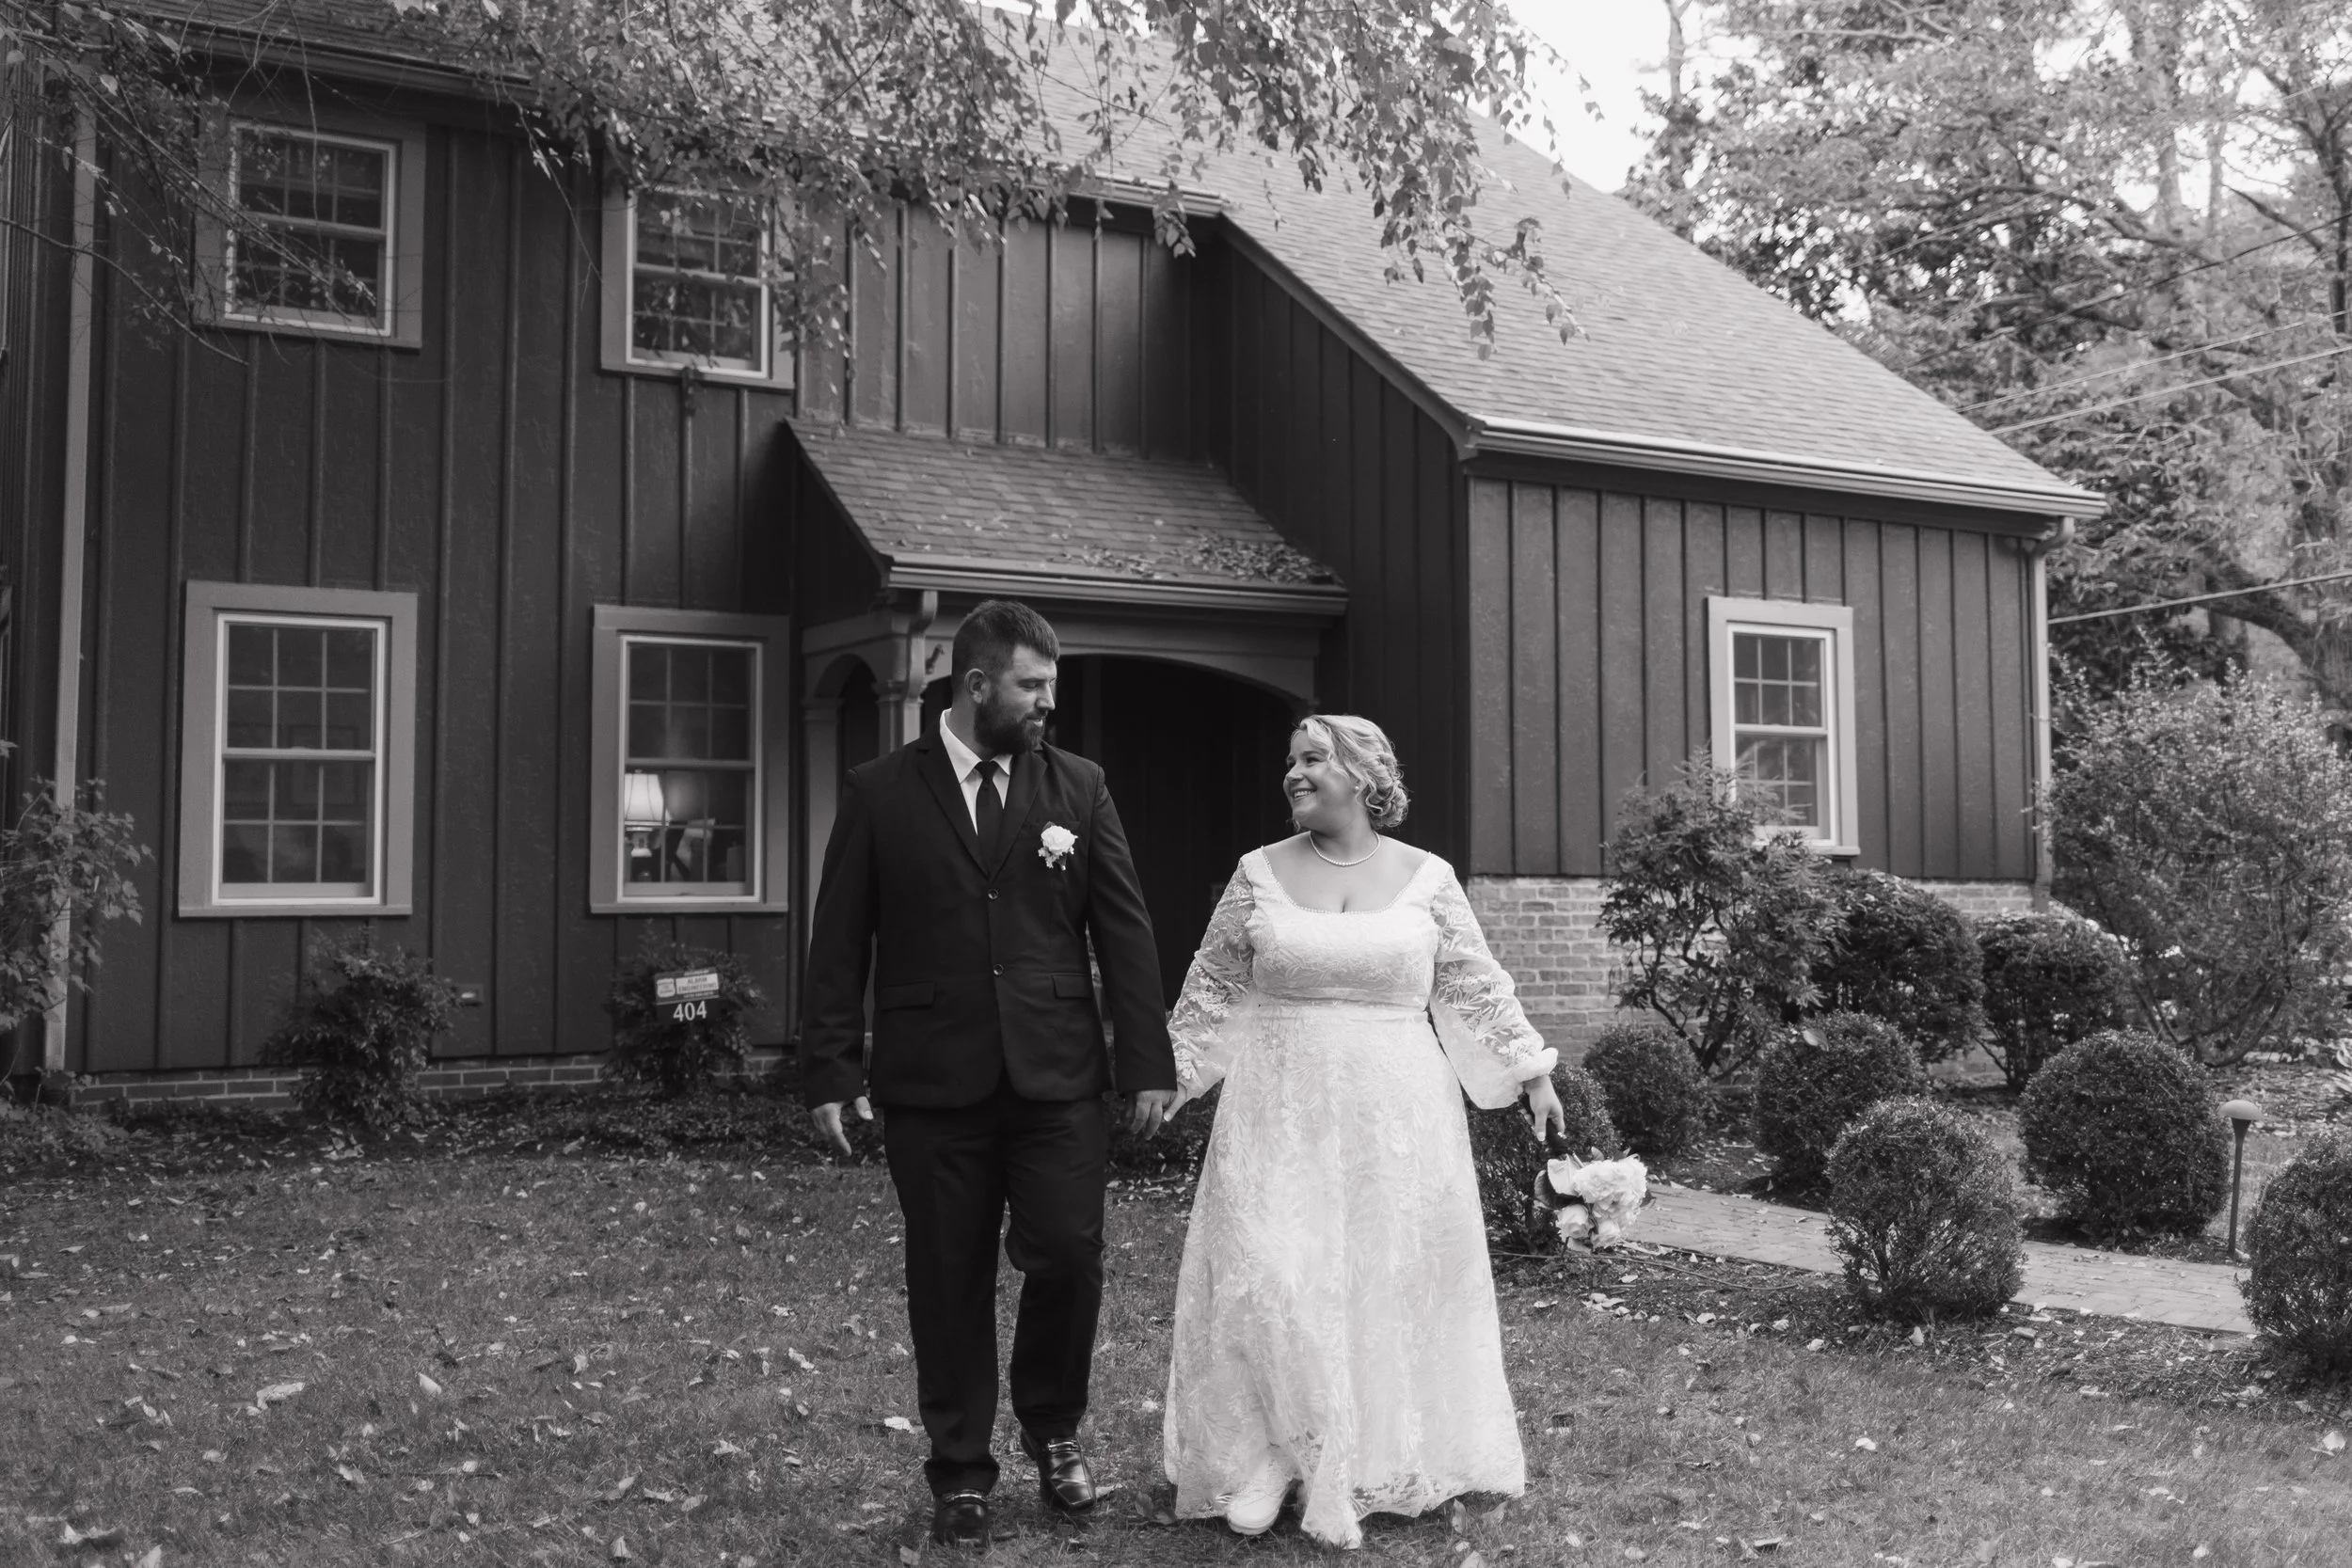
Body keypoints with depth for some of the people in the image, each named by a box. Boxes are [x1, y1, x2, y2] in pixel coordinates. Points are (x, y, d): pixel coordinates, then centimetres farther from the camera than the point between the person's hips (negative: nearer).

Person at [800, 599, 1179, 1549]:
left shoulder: (1078, 787, 6)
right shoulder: (879, 794, 2)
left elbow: (1123, 930, 4)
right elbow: (840, 944, 2)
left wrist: (1147, 1063, 0)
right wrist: (830, 1071, -3)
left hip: (1057, 1077, 1)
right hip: (931, 1082, -1)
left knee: (1068, 1258, -3)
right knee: (948, 1284, 6)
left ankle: (1053, 1430, 24)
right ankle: (961, 1472, 22)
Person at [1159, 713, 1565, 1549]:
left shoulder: (1427, 877, 1)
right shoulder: (1259, 874, 2)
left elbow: (1476, 986, 7)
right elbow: (1211, 989, 8)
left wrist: (1531, 1070, 5)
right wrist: (1170, 1075, 7)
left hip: (1394, 1116, 0)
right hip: (1281, 1112, 0)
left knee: (1393, 1280, 5)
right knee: (1271, 1280, -7)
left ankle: (1389, 1461, 21)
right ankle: (1269, 1458, 9)